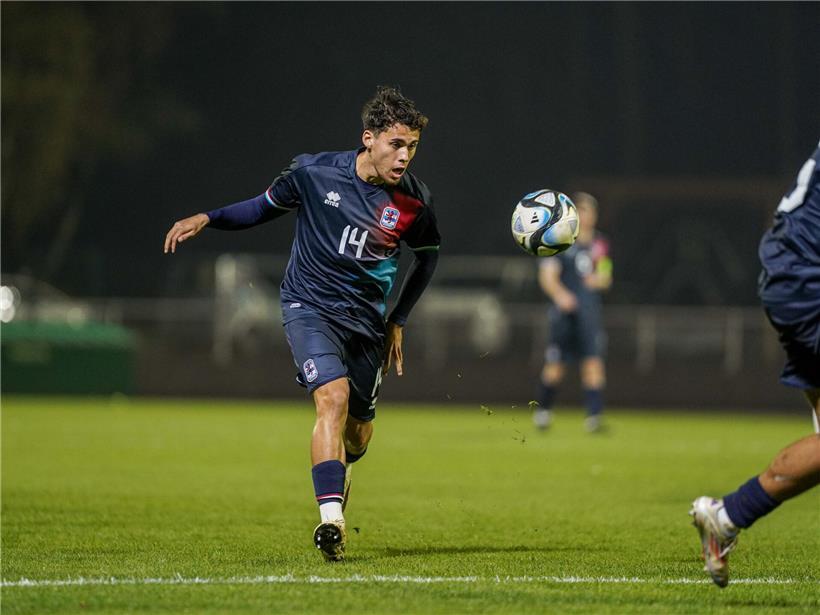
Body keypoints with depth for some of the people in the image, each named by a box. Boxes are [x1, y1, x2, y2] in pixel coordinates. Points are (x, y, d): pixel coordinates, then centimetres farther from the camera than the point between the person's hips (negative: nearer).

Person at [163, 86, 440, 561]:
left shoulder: (415, 201, -9)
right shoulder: (315, 172, -12)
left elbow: (428, 256, 11)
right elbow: (267, 206, 6)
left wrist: (398, 322, 12)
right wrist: (206, 218, -8)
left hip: (366, 319, 3)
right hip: (310, 307, -3)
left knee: (358, 432, 11)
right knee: (334, 397, -26)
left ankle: (339, 470, 49)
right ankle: (331, 519, -31)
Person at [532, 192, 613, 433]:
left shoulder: (599, 244, 11)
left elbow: (606, 278, 20)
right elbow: (547, 275, -12)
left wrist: (600, 280, -5)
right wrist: (559, 294, -31)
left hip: (590, 312, 3)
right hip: (564, 312, -3)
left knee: (593, 362, -10)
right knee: (555, 366, 1)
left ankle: (594, 416, -13)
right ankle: (542, 409, 25)